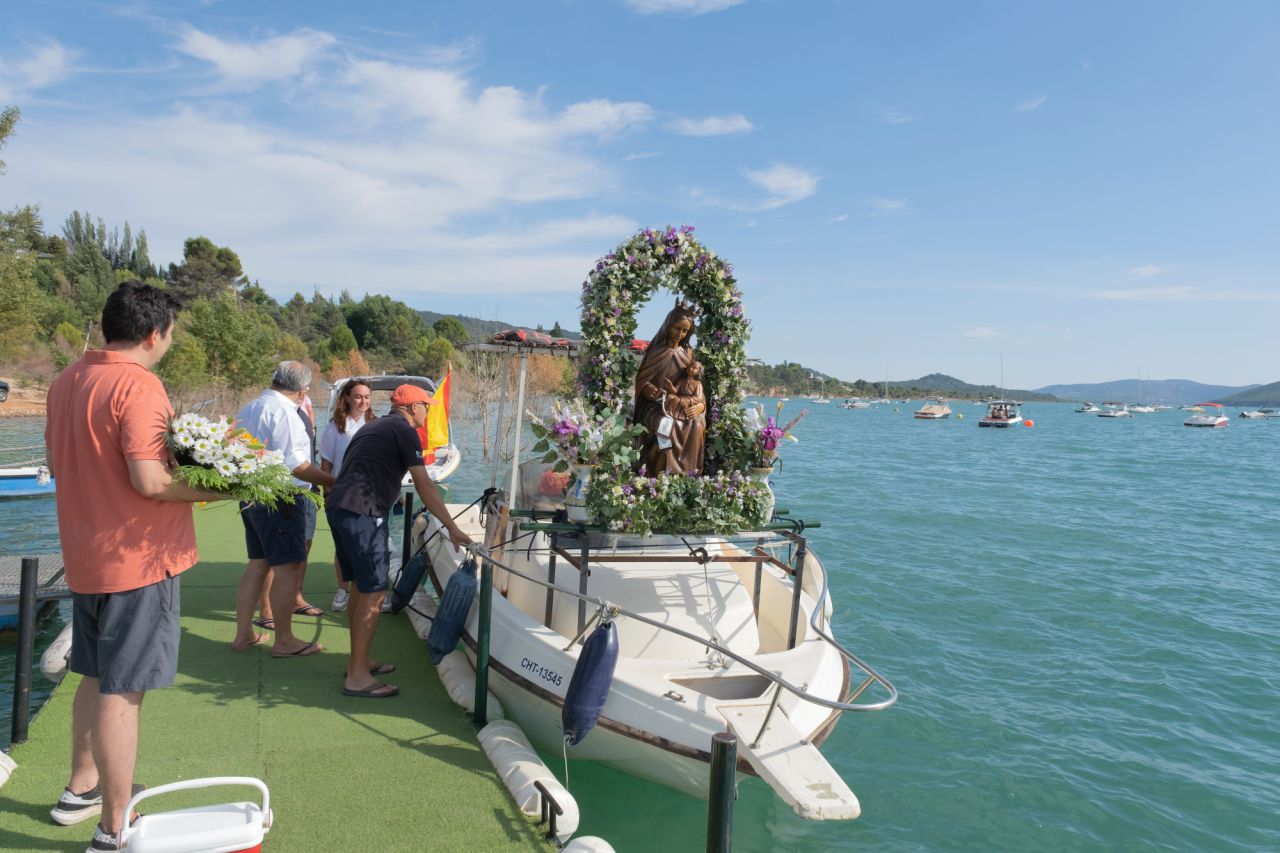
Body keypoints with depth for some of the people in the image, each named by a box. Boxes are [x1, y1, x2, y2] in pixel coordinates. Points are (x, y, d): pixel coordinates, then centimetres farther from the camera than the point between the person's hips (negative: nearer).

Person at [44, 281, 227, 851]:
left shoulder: (66, 381, 8)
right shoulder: (138, 386, -19)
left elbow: (57, 462, 19)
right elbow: (150, 480, -26)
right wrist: (212, 489, -12)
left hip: (85, 557, 9)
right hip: (138, 557, -9)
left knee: (96, 677, 23)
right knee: (123, 691, 0)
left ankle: (81, 789, 39)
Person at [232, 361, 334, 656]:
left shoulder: (249, 408, 14)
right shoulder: (284, 412, -16)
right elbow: (295, 465, -22)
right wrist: (333, 481, -16)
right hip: (280, 499, -10)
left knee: (257, 564, 17)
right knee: (287, 568, -2)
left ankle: (243, 634, 24)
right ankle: (284, 641, 5)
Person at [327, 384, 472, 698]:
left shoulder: (374, 426, 23)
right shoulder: (404, 431, -5)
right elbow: (424, 486, -11)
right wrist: (452, 528, -12)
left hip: (338, 506, 10)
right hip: (362, 512, -10)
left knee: (360, 587, 16)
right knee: (373, 592, -8)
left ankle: (360, 661, 25)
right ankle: (357, 677, -6)